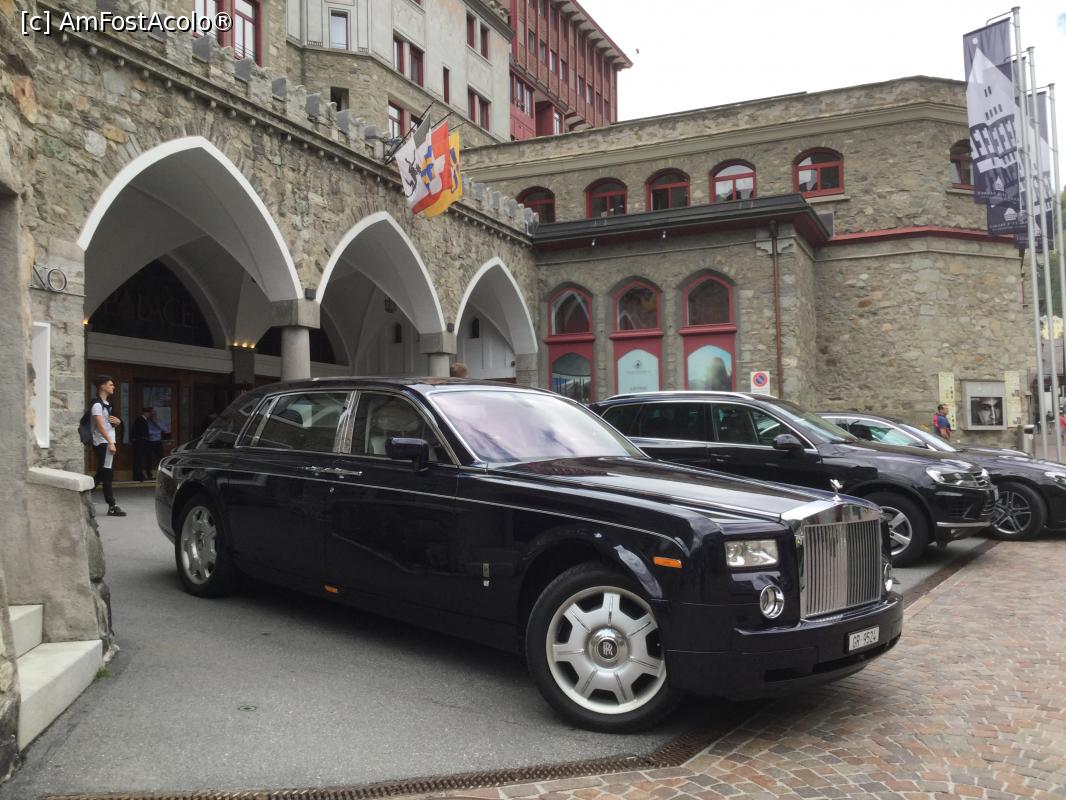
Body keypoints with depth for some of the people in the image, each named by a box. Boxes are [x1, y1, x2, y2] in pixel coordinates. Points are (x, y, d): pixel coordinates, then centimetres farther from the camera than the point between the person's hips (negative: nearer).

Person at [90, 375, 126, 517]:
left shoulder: (107, 404, 17)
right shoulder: (97, 404, -12)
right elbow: (100, 425, -20)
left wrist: (117, 421, 3)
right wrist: (110, 443, -26)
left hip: (108, 442, 9)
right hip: (103, 443, -9)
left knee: (102, 474, 12)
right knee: (106, 474, -6)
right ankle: (112, 506, -5)